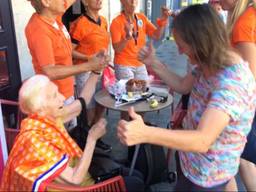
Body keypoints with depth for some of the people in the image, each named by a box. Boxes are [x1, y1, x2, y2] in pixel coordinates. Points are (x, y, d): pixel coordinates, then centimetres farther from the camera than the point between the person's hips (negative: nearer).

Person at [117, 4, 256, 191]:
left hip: (206, 175, -8)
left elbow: (202, 140, -45)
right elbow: (182, 86, 7)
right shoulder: (211, 63, -7)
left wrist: (145, 133, -56)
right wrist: (154, 63, -3)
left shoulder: (232, 83, -36)